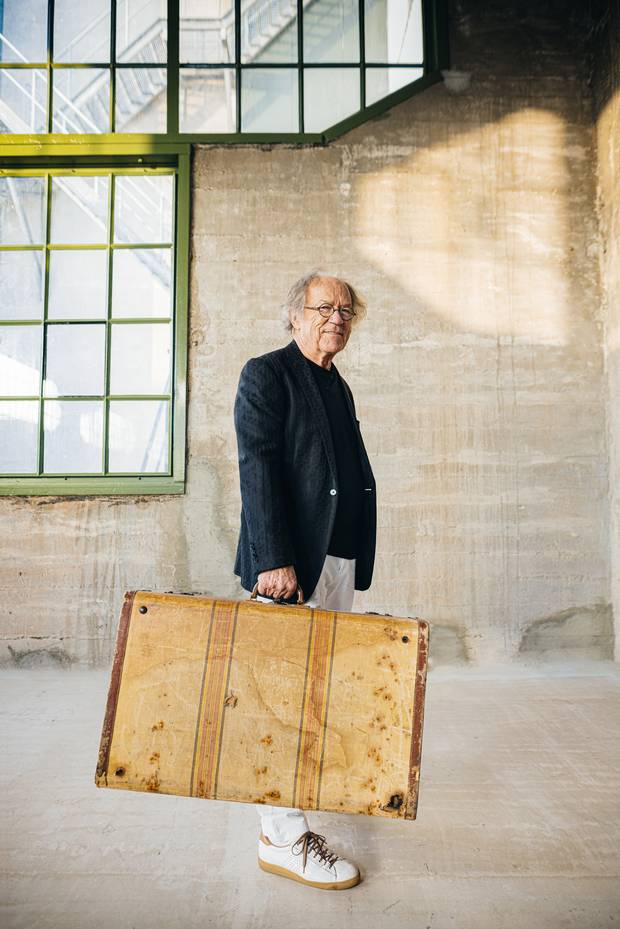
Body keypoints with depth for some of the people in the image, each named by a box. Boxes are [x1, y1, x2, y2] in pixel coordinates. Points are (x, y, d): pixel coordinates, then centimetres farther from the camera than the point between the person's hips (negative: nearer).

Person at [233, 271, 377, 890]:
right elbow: (257, 468, -15)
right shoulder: (266, 374, -4)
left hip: (339, 556, 9)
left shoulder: (338, 385, 21)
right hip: (293, 558, -9)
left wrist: (357, 556, 16)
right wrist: (274, 559, -23)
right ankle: (282, 837, 8)